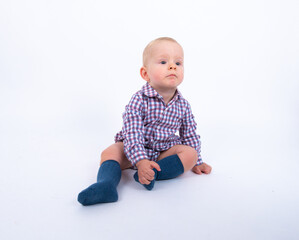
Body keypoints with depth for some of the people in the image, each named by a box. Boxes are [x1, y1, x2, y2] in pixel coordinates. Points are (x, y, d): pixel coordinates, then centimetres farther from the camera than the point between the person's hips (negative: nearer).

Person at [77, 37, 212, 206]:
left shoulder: (183, 105, -5)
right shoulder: (139, 100, -19)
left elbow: (190, 136, 8)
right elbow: (132, 134, -26)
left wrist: (196, 162, 11)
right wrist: (140, 161, -39)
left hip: (165, 151, 3)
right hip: (135, 151, -2)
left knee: (190, 153, -22)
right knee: (110, 152, -26)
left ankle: (154, 172, -35)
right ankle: (106, 185, -48)